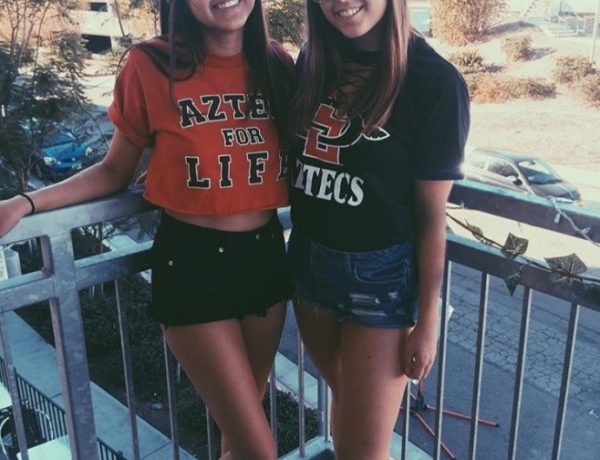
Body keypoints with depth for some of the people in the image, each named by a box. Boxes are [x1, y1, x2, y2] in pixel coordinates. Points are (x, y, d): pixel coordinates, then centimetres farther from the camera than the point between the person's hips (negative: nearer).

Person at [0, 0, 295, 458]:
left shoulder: (277, 63, 0)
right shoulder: (152, 66, -11)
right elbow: (115, 172, -2)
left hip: (266, 254, 5)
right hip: (192, 262, -4)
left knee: (242, 422, 20)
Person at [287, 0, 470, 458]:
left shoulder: (434, 81, -16)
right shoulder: (312, 59, 0)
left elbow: (431, 216, -12)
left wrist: (426, 322, -7)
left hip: (382, 273, -5)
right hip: (309, 259, 5)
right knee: (344, 397, 25)